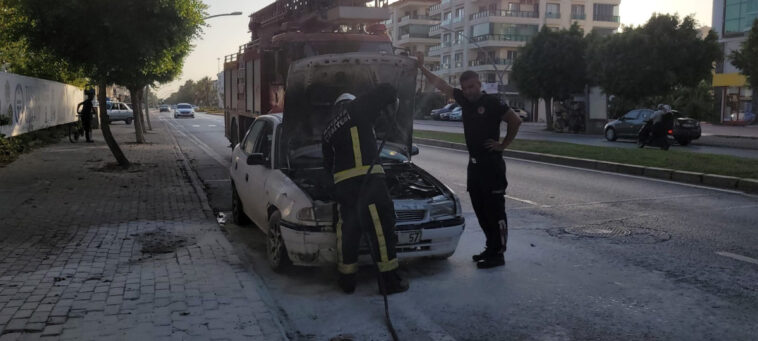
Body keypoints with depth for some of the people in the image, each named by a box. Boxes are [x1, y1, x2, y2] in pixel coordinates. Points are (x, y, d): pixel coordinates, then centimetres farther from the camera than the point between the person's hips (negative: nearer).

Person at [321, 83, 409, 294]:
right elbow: (385, 91, 4)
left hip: (341, 182, 7)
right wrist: (393, 103, 23)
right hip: (366, 177, -7)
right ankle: (389, 280, -3)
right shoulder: (357, 109, 8)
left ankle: (347, 279, 19)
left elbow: (328, 164, 29)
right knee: (380, 226, -4)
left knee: (347, 228, 14)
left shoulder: (328, 131, 26)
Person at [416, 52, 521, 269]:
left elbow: (516, 120, -10)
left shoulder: (491, 103, -11)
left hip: (491, 164, -8)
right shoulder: (464, 99, 8)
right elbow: (439, 84, 14)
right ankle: (491, 247, 24)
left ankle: (498, 254, 1)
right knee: (480, 210, 13)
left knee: (495, 210, -4)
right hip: (474, 163, 8)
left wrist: (503, 145, -8)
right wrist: (421, 67, 15)